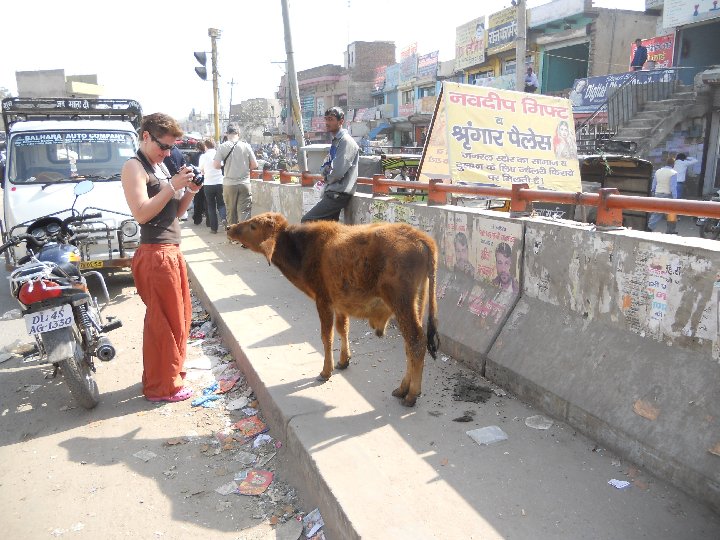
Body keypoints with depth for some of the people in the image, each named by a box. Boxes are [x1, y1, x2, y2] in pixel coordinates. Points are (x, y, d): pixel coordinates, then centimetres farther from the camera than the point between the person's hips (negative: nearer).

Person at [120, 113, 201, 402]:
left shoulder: (160, 165, 17)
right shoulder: (134, 167, -9)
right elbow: (141, 213, -20)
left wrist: (190, 191, 1)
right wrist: (172, 186, -19)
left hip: (172, 250, 9)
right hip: (156, 253, -9)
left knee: (180, 315, 18)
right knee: (164, 321, -2)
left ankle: (171, 368, 35)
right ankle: (161, 386, 10)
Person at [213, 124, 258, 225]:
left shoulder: (222, 147, -3)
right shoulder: (246, 146, -2)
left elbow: (216, 165, -6)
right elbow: (254, 165, -1)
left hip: (229, 184, 1)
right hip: (244, 183, 0)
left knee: (231, 212, 11)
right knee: (244, 212, -1)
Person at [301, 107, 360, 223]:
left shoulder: (346, 141, -11)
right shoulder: (335, 141, 17)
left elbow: (338, 172, -20)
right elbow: (324, 169, 19)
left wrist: (328, 178, 0)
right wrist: (326, 171, -4)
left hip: (338, 194, -9)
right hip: (331, 192, 9)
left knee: (306, 221, -15)